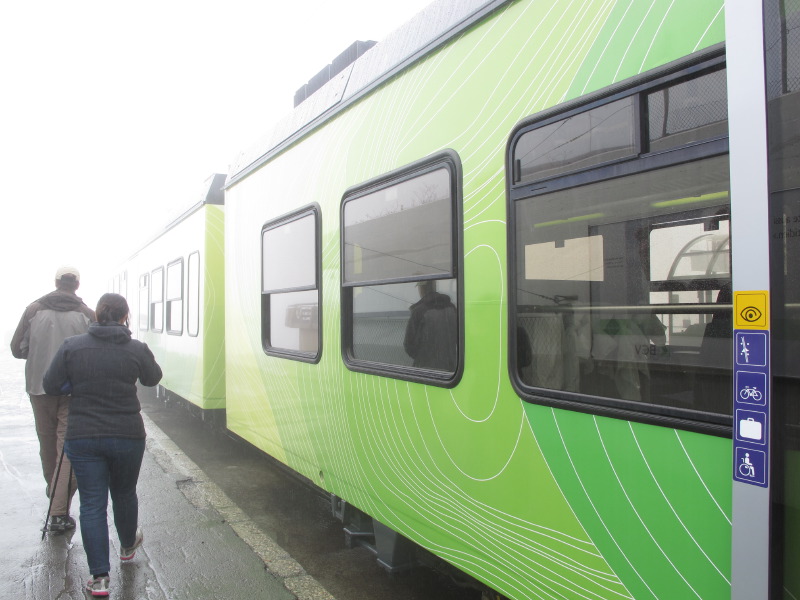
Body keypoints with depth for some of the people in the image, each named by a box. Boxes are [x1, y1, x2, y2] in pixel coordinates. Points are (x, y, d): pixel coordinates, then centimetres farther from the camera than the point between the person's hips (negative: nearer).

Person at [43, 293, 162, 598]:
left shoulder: (71, 346, -7)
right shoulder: (137, 349, -9)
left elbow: (50, 385, -1)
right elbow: (153, 378, 8)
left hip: (82, 437, 0)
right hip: (127, 436, 0)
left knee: (92, 504, 8)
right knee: (124, 493, 22)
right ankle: (128, 545, 46)